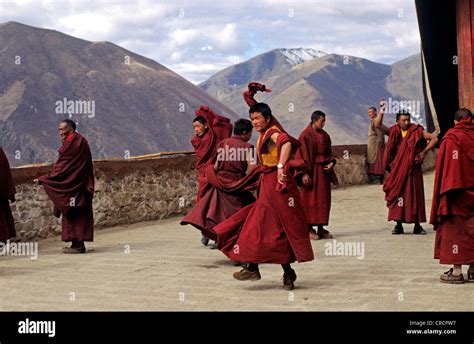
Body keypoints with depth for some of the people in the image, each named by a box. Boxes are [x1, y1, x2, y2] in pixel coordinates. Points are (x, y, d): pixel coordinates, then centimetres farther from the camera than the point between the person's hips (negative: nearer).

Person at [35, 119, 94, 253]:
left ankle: (77, 244, -2)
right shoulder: (80, 141, 12)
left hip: (71, 186, -9)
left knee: (73, 215, -4)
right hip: (80, 185, 9)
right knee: (79, 215, 10)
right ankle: (78, 244, 14)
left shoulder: (71, 144, -16)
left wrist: (43, 179, -11)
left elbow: (62, 167, -16)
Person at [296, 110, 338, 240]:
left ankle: (321, 228, 14)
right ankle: (309, 229, 6)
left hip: (323, 170, 7)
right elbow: (302, 155, -12)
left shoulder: (325, 135, 10)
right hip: (311, 171, -6)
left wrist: (331, 162, -2)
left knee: (323, 199, 7)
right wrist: (305, 173, -18)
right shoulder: (305, 135, -9)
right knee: (310, 199, -1)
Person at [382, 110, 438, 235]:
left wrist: (424, 152, -6)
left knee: (415, 195, 1)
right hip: (398, 170, 2)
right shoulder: (394, 132, 7)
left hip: (413, 169, -2)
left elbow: (434, 139, -1)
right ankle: (398, 225, 9)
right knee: (397, 195, 2)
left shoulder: (417, 131, 0)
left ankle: (417, 225, 6)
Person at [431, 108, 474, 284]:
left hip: (458, 196, -4)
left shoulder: (450, 139, -9)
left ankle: (457, 271, 1)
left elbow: (446, 169, -12)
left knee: (455, 231, 1)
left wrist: (446, 193, -10)